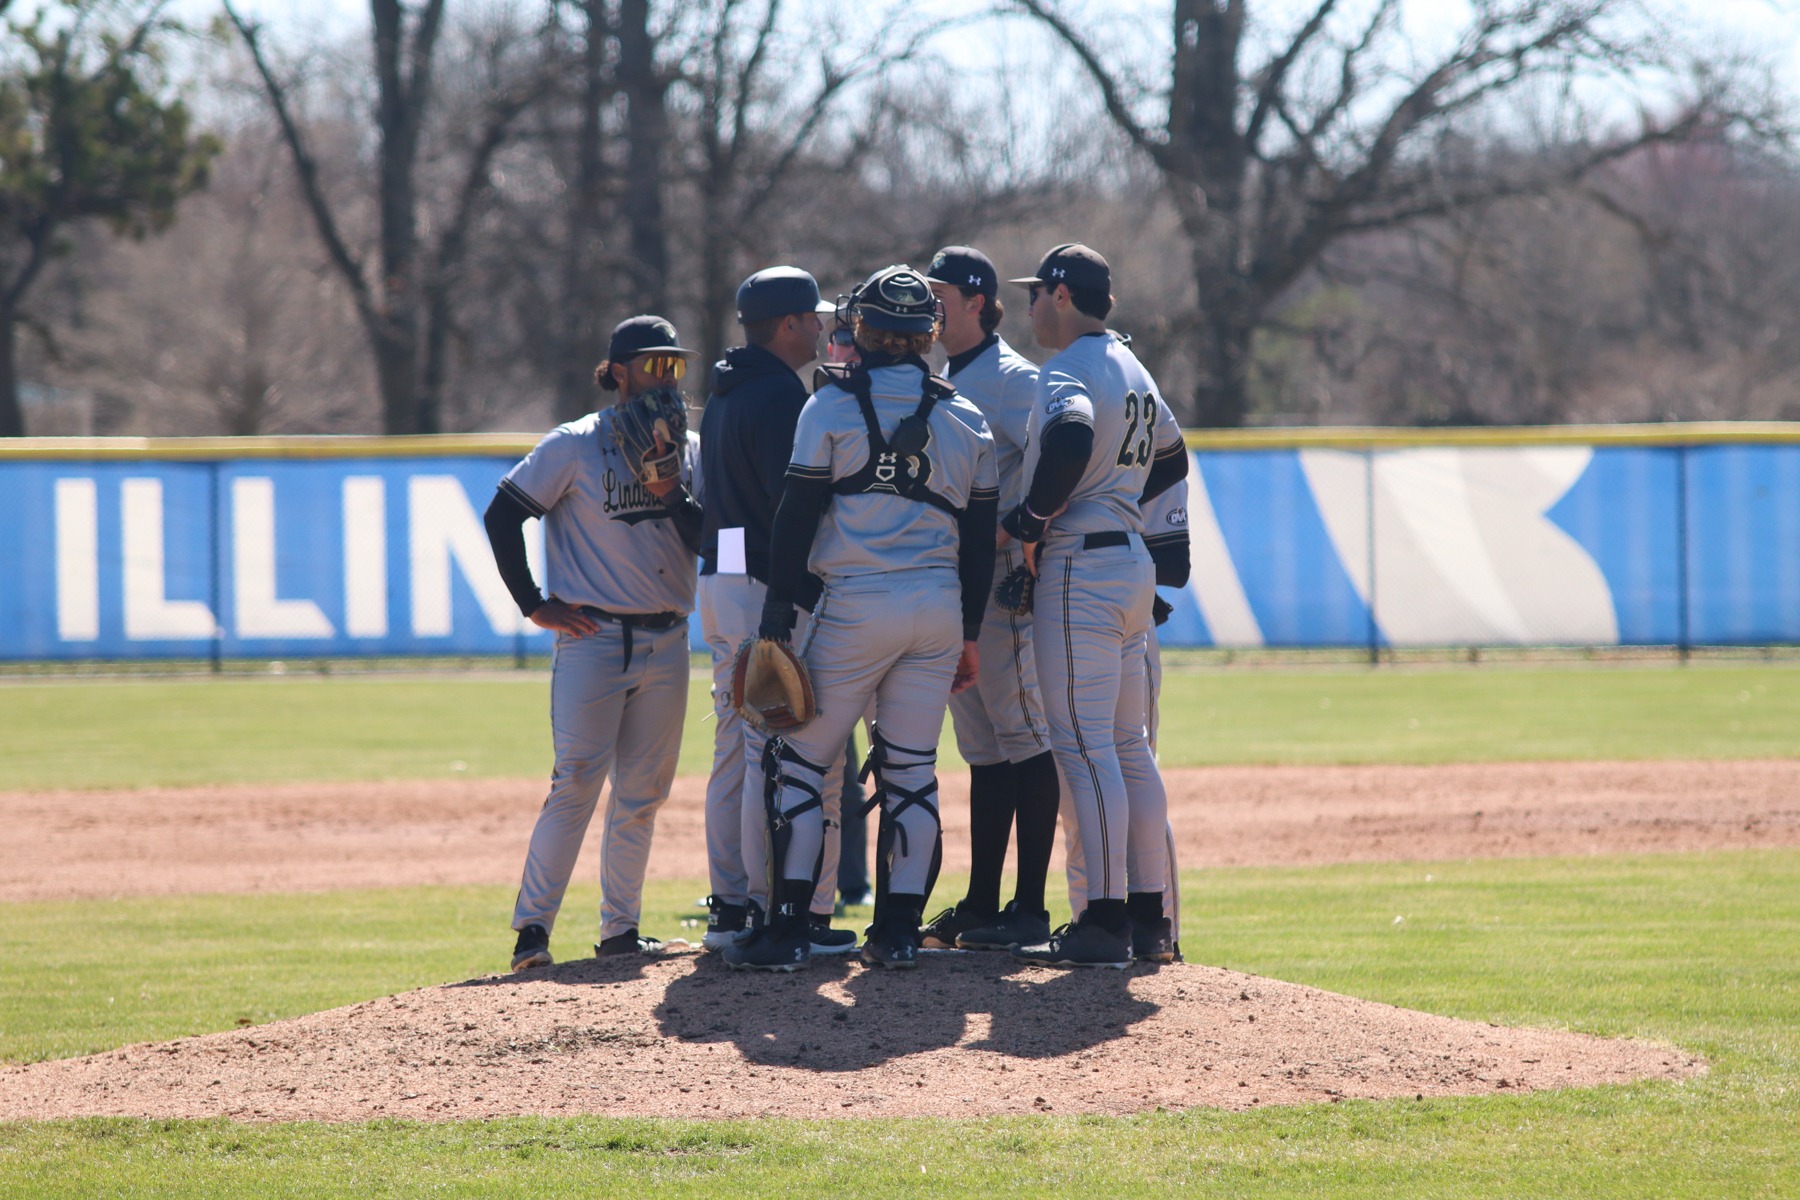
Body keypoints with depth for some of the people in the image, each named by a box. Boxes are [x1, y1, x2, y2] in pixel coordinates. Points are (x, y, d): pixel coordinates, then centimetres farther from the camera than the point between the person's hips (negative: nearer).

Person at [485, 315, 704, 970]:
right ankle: (532, 927, -9)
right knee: (577, 782, -12)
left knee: (642, 792, 8)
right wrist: (535, 604, -6)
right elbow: (503, 515, -3)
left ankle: (620, 928, 15)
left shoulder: (689, 449, 10)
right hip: (594, 638, -5)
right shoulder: (576, 445, -3)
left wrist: (666, 488, -12)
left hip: (667, 641, 5)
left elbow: (708, 542, 3)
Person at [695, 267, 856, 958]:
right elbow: (791, 499, -21)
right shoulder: (779, 394, -13)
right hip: (768, 587, -10)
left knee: (735, 751, 12)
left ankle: (731, 908, 14)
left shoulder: (724, 396, 18)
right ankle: (779, 915, -10)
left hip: (718, 585, 10)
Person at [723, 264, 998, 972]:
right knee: (911, 770, 10)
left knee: (799, 759, 2)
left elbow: (798, 513, -6)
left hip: (857, 605, -4)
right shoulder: (965, 420, 9)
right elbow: (980, 536, 11)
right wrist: (968, 635, 17)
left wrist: (780, 611, -3)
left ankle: (787, 931, -4)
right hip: (939, 608, 4)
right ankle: (898, 931, 7)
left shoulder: (832, 406, -3)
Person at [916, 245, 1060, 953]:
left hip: (1000, 582, -10)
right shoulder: (945, 383, 18)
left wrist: (1016, 535, -25)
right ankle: (979, 906, 16)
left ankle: (1030, 908, -7)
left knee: (1022, 737, -7)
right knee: (982, 747, 12)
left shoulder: (1010, 378, -10)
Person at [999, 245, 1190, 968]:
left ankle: (1105, 923, -12)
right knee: (1127, 747, 14)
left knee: (1084, 747, -9)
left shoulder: (1070, 370, -13)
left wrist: (1031, 521, -21)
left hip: (1080, 568, -10)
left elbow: (1071, 439, -33)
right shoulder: (1133, 370, 17)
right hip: (1131, 556, 10)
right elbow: (1172, 459, 30)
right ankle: (1146, 910, 16)